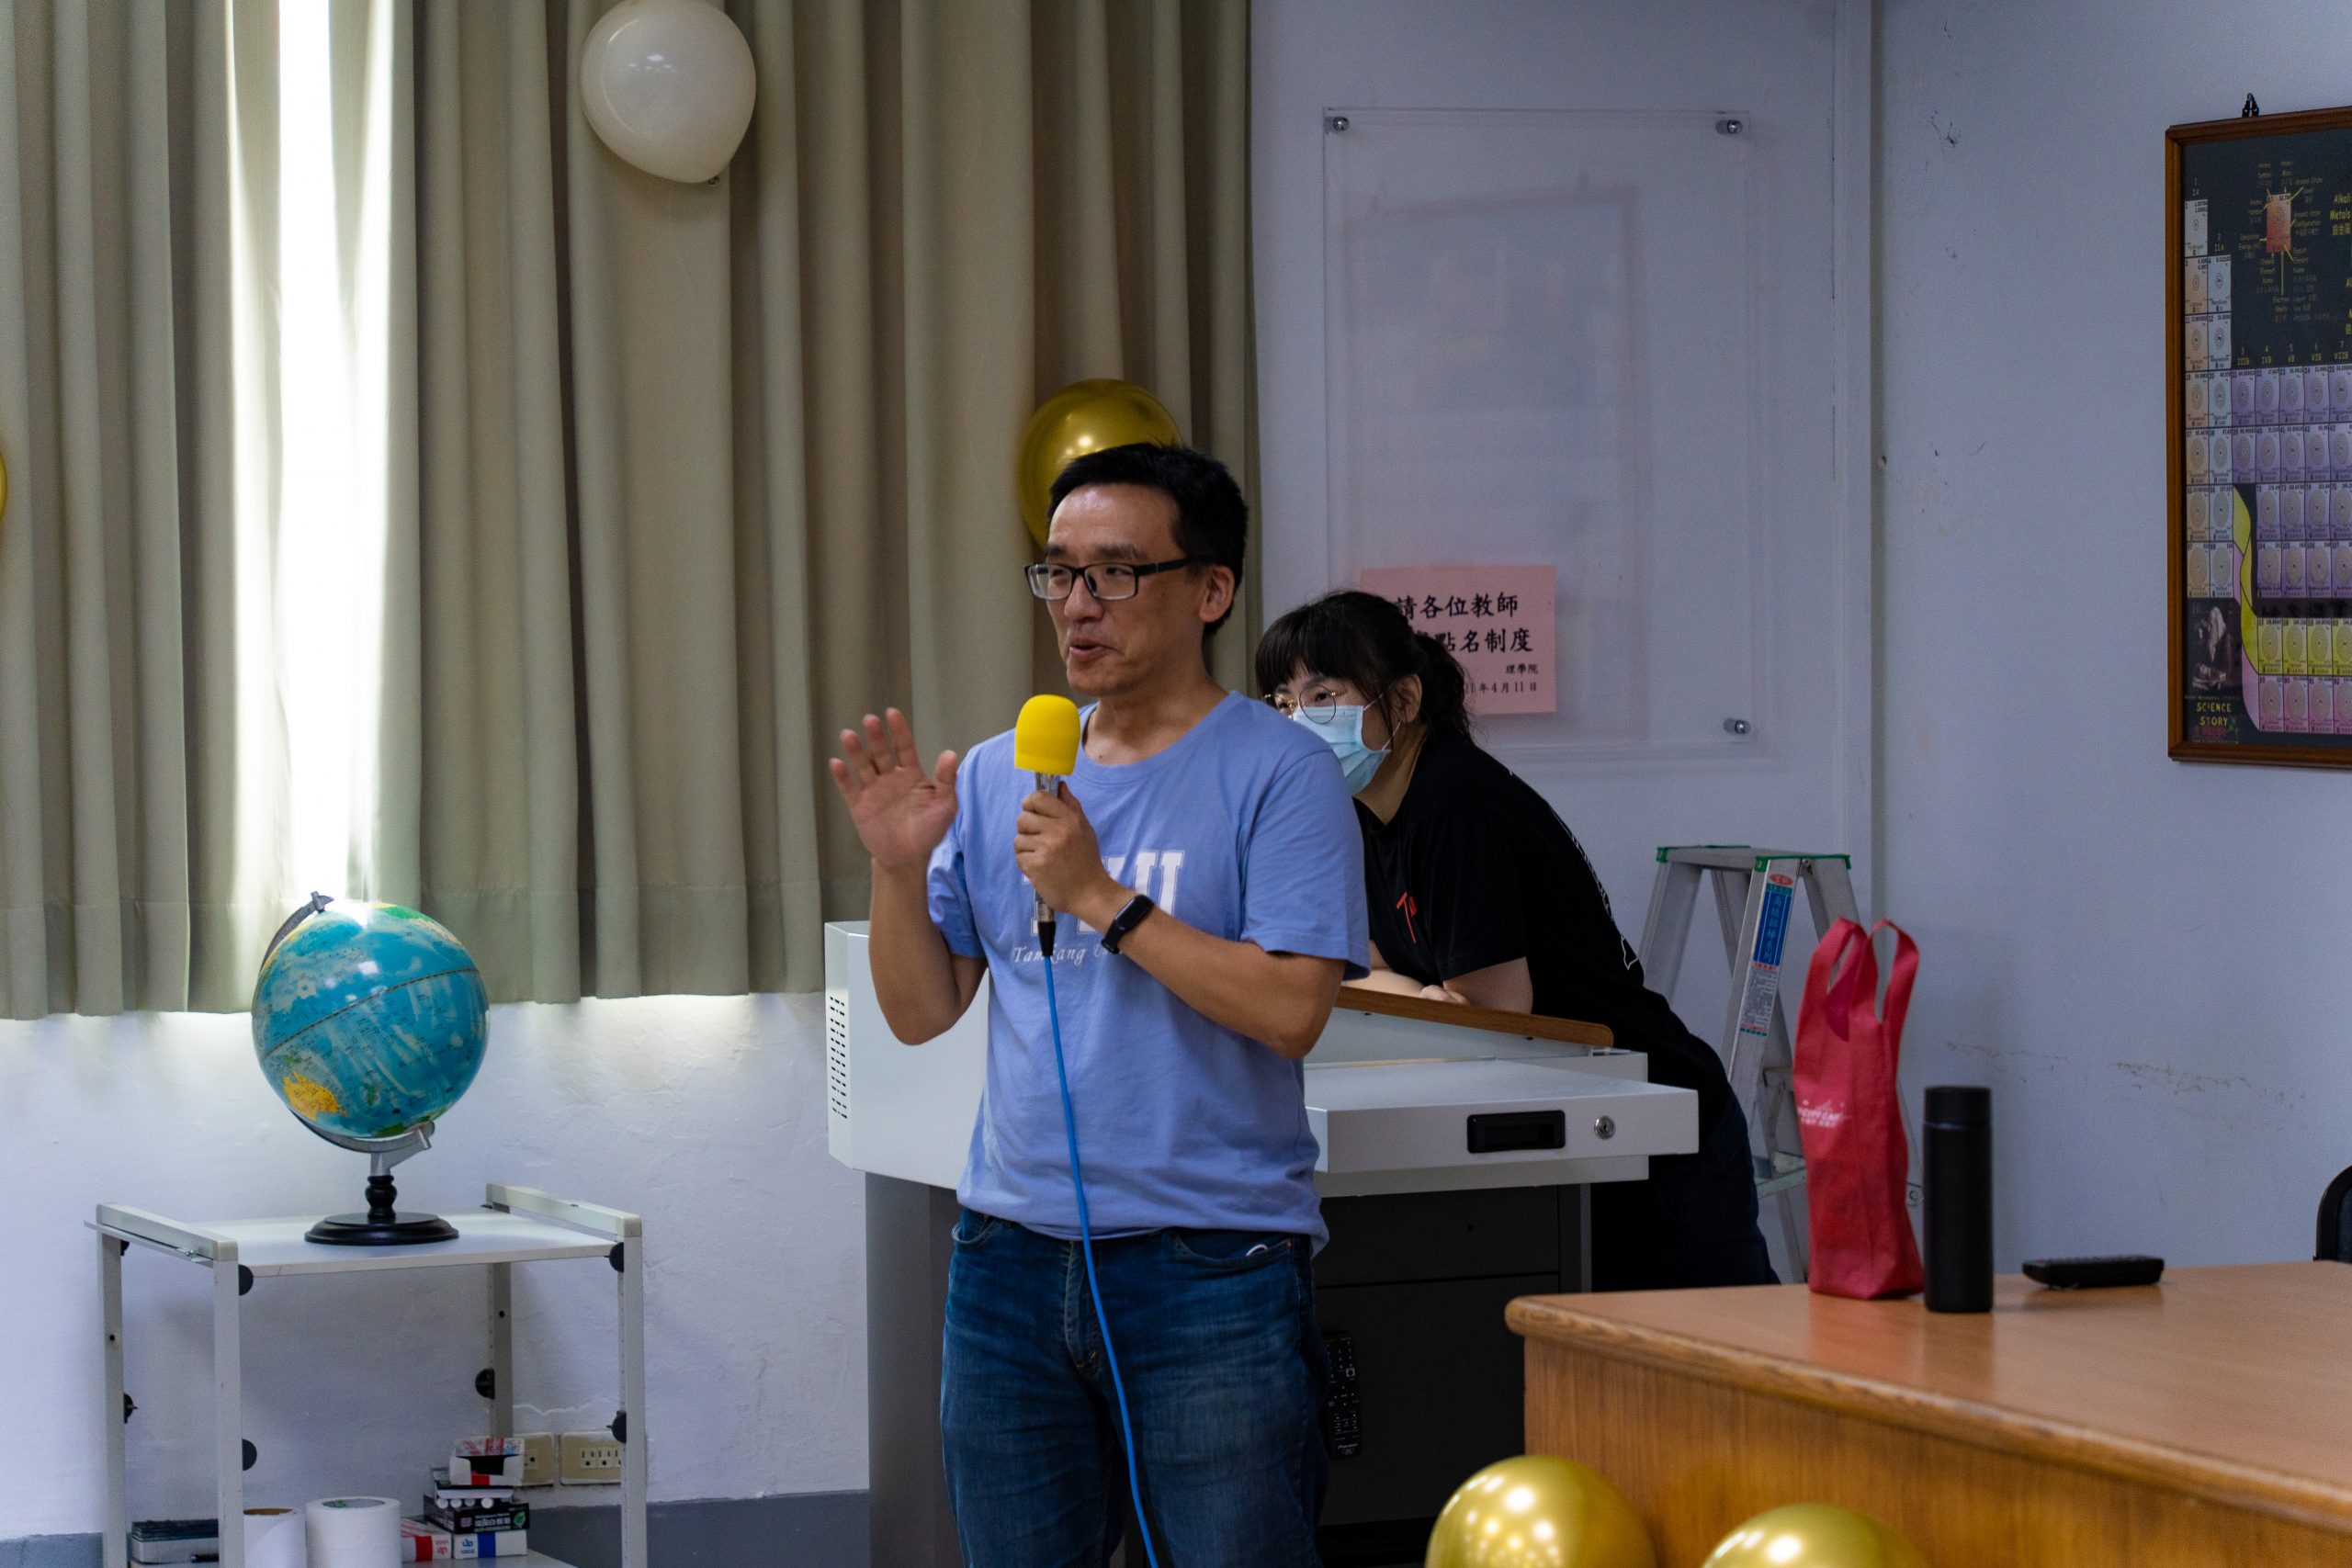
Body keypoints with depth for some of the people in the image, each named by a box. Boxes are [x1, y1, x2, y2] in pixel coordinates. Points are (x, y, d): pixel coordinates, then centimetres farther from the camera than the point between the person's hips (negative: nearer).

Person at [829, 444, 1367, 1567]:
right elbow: (921, 1012, 12)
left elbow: (1290, 1008, -16)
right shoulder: (997, 778, 12)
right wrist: (899, 867, -5)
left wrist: (1100, 896, -16)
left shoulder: (1278, 773, -5)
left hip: (1213, 1270, -5)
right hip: (1013, 1260, 5)